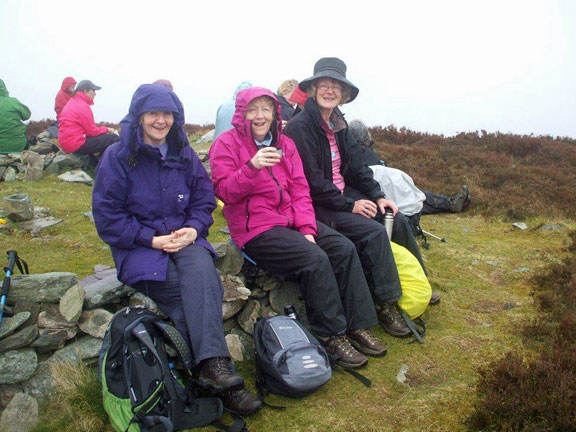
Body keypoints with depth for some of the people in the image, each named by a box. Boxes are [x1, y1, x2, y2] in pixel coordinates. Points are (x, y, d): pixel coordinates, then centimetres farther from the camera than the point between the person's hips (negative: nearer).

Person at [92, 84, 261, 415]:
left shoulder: (184, 154, 11)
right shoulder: (117, 157, -1)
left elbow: (205, 200, 12)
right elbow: (107, 217, -4)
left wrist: (193, 229, -10)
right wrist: (153, 239, -14)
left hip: (185, 240, 3)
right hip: (139, 248, -2)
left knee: (200, 267, -34)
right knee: (191, 290, -30)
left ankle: (213, 365, -41)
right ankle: (219, 372, -28)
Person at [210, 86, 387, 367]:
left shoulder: (285, 144, 14)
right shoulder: (227, 144, -1)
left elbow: (300, 189, 7)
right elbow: (225, 192, -11)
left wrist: (307, 228, -7)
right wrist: (251, 167, -27)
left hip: (292, 219, 6)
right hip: (255, 228, -6)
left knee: (345, 249, -12)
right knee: (315, 259, -26)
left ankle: (357, 326, -2)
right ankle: (331, 335, -11)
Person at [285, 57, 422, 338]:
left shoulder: (338, 123, 10)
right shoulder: (300, 127, -15)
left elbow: (356, 164, 11)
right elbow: (312, 180, -19)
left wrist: (377, 196, -1)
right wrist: (349, 205, -17)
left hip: (345, 194, 8)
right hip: (318, 205, -8)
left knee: (398, 220, -1)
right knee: (374, 232, -23)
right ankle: (386, 304, -8)